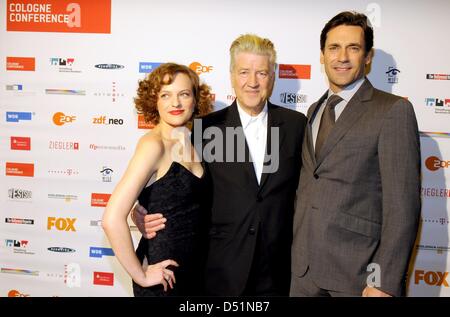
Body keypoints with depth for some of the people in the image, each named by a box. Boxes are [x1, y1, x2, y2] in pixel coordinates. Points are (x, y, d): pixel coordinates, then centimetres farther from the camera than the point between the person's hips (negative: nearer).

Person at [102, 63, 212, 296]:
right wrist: (140, 275, -17)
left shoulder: (189, 143, 3)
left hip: (193, 269, 7)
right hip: (163, 275, -7)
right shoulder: (154, 144, -19)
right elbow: (112, 219, -26)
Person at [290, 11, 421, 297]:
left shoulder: (394, 110, -9)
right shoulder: (314, 111, 12)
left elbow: (403, 202, -14)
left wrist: (386, 283, -17)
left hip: (358, 270, -5)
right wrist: (298, 251, 11)